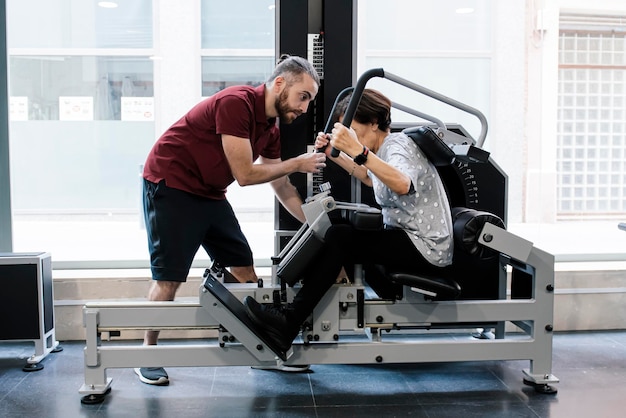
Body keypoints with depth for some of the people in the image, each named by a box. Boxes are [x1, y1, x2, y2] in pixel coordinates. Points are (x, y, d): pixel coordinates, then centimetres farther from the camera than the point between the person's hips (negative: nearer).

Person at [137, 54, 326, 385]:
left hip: (208, 193, 9)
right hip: (170, 186, -8)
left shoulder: (270, 129, 5)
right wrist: (297, 164, -14)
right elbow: (245, 174, -23)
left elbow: (283, 190, 11)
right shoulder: (237, 103, -22)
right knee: (169, 278, -6)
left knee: (244, 269, 6)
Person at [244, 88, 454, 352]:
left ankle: (290, 322, -19)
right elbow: (370, 178, 32)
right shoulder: (385, 148, 11)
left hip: (426, 248, -10)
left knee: (338, 237, -22)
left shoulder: (397, 145, -15)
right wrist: (334, 154, 20)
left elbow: (403, 185, -38)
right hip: (404, 237, 10)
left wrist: (357, 150, -47)